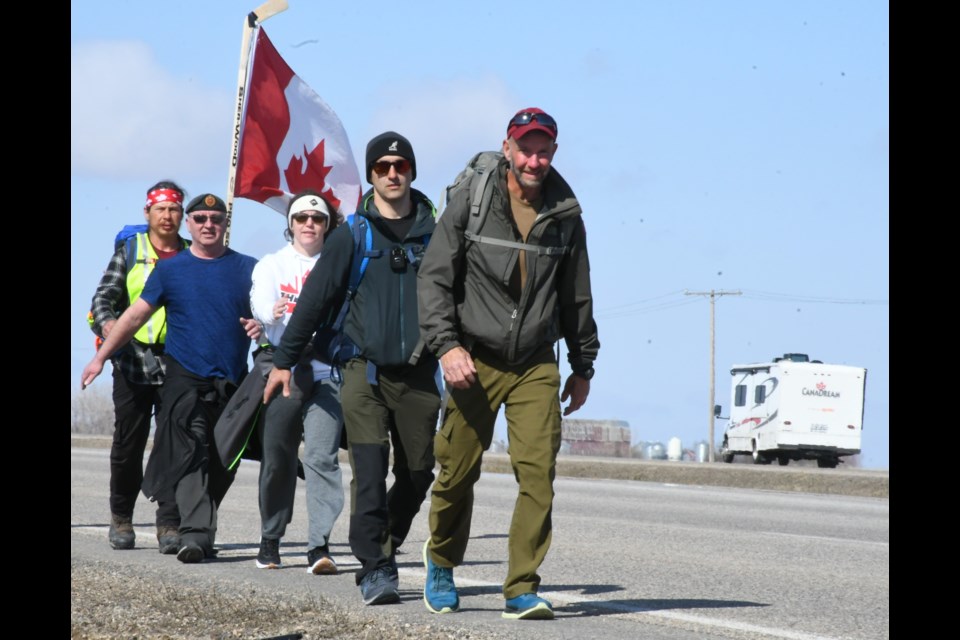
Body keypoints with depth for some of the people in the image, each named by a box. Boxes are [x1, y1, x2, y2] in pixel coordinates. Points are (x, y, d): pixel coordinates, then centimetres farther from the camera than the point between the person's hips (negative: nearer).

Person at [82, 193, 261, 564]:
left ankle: (200, 530, 17)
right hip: (184, 377, -2)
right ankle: (196, 532, -26)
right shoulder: (170, 269, 8)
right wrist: (101, 356, 4)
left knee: (221, 463, 5)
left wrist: (262, 324, -12)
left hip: (233, 382, 2)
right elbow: (136, 315, 9)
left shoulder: (246, 268, 10)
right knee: (189, 453, -18)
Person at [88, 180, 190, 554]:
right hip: (133, 358, 0)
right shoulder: (129, 251, 8)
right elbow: (105, 295, 1)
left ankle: (170, 524, -2)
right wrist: (106, 322, -21)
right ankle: (121, 519, 20)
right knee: (128, 442, 4)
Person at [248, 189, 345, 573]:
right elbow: (260, 302, -9)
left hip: (327, 371, -1)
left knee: (322, 455, -13)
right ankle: (270, 542, 22)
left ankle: (319, 546, -16)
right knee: (277, 458, 6)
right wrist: (273, 313, -31)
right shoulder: (272, 265, 10)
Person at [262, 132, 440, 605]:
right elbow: (314, 300, 7)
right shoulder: (351, 235, 3)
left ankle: (384, 548, 26)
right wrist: (283, 360, 7)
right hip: (365, 371, -2)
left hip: (419, 374, 2)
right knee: (370, 472, -11)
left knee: (417, 473, 5)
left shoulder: (433, 233, 6)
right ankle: (375, 569, -9)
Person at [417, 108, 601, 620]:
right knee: (458, 472, 5)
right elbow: (434, 277, -4)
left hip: (536, 365, 2)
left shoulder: (565, 215, 5)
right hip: (474, 361, -2)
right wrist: (446, 344, -15)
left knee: (538, 471, -12)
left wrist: (583, 366, 18)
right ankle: (440, 560, 32)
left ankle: (522, 588, -6)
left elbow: (576, 296, 16)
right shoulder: (470, 203, -3)